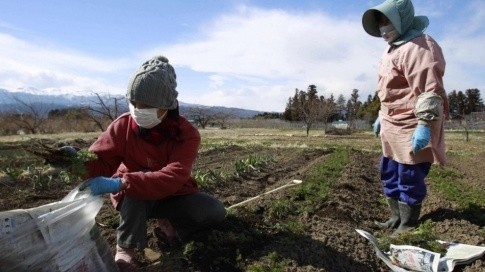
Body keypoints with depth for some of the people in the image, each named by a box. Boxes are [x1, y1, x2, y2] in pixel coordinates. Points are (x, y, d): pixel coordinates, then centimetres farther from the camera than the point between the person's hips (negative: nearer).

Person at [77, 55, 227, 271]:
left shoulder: (187, 134, -26)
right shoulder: (123, 125, -17)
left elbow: (172, 178, -39)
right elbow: (101, 162, -16)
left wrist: (119, 183, -49)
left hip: (172, 195, 0)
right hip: (133, 198, 0)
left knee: (215, 212, -20)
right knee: (135, 184, -35)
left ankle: (169, 224, 4)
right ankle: (125, 247, -22)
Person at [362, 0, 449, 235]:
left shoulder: (418, 47, -13)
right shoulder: (393, 48, 20)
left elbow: (429, 90, -22)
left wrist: (424, 124, -27)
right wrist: (381, 117, 26)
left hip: (412, 127, -11)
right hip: (394, 125, 11)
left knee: (409, 178, -3)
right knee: (389, 174, 16)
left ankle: (408, 227, 11)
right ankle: (396, 218, 30)